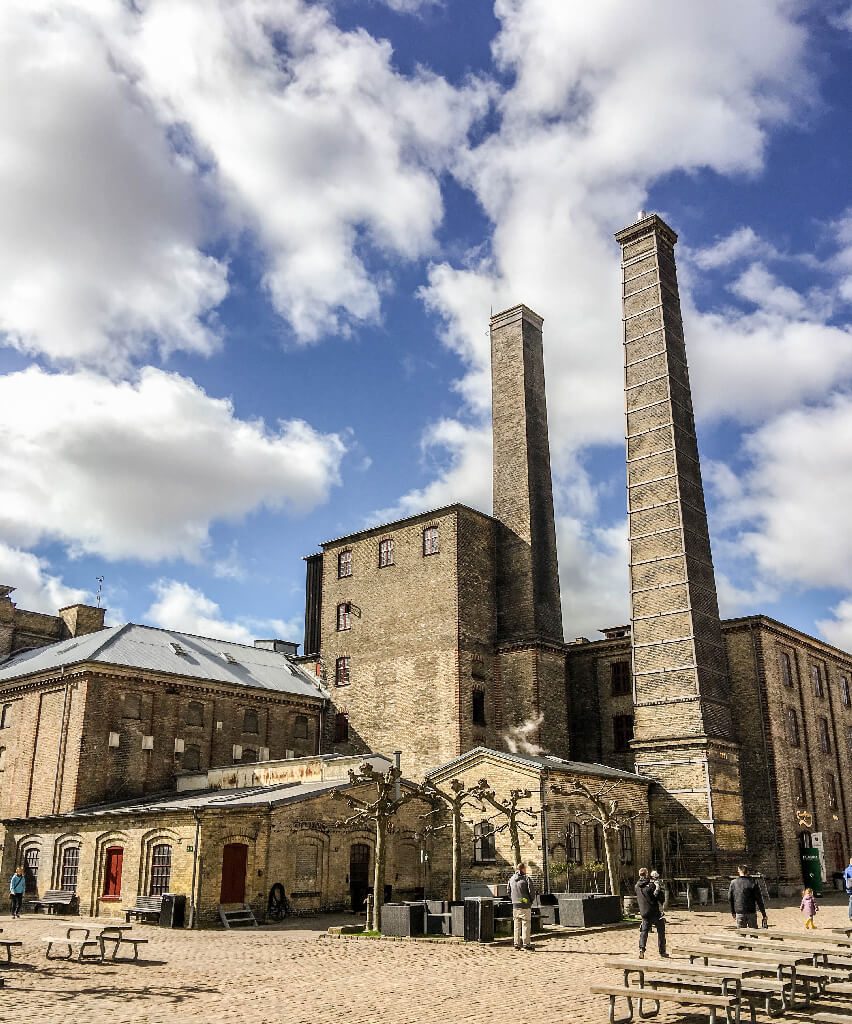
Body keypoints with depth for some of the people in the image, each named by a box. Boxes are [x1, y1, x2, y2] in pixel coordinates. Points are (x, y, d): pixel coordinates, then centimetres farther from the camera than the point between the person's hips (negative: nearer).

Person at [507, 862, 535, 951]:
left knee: (517, 926, 11)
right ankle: (526, 944, -1)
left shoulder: (511, 879, 8)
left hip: (515, 906, 5)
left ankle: (517, 944, 12)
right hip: (525, 905, -5)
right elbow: (532, 892, -10)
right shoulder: (526, 879, -9)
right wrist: (530, 901, 6)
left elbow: (509, 893, 12)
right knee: (526, 925, 0)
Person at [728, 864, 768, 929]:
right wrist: (764, 915, 0)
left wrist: (733, 912, 20)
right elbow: (759, 899, -6)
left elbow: (730, 898, 8)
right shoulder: (753, 883, -6)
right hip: (751, 913, -1)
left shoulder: (733, 883, 1)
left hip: (739, 914, 1)